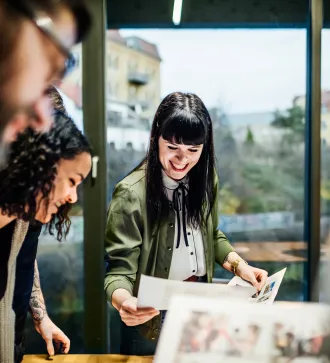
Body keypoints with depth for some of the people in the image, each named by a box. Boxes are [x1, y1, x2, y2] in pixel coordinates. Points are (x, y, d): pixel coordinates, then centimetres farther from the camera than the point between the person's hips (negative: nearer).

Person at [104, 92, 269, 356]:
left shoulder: (205, 178, -6)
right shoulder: (132, 194, -24)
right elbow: (120, 268, -23)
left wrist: (238, 264, -7)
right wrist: (121, 300, -43)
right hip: (152, 319, -5)